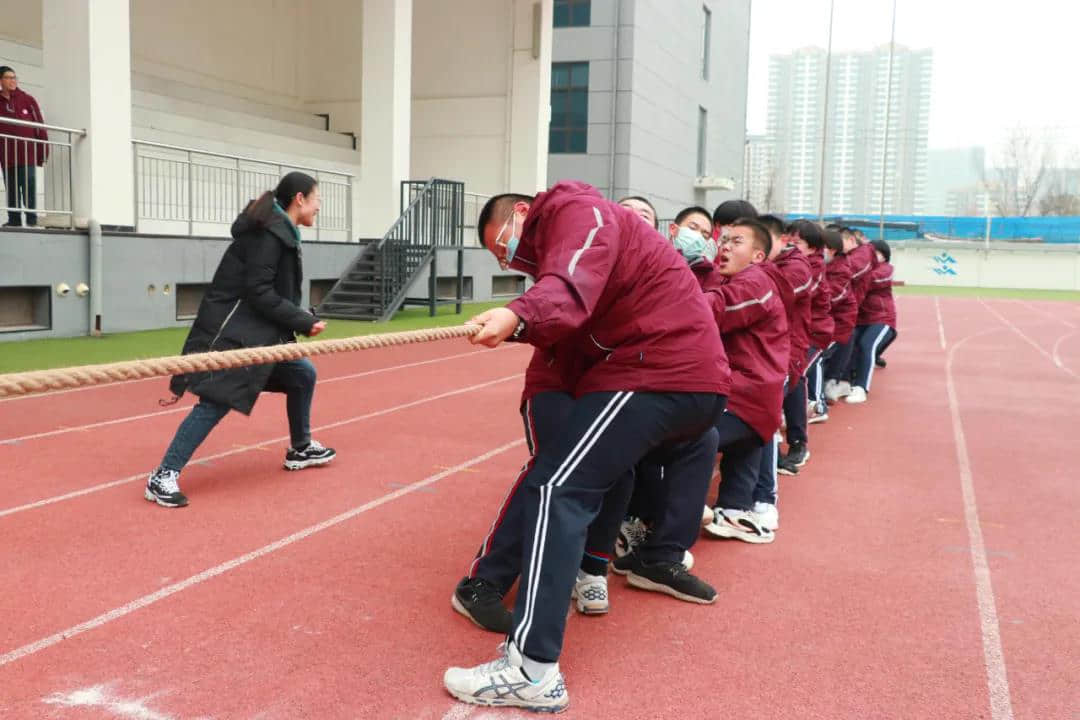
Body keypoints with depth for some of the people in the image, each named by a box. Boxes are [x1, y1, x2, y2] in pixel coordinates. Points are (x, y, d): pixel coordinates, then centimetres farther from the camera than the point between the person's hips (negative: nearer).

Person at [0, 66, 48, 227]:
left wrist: (43, 150, -2)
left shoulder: (27, 99, 4)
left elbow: (40, 126, 3)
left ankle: (32, 220, -3)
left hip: (27, 153, -2)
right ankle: (14, 220, 10)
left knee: (29, 188, -6)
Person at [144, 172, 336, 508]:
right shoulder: (268, 232, -17)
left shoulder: (280, 232, 14)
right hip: (232, 331, -11)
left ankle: (300, 449, 33)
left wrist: (300, 319, 5)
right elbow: (257, 292, -23)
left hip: (257, 330, 11)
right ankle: (163, 476, -8)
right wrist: (303, 321, -19)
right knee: (216, 401, -14)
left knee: (303, 374, 17)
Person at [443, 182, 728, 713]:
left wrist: (519, 315, -44)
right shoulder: (562, 240, 29)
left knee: (557, 489, -18)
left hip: (657, 371, -11)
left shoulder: (577, 211, -4)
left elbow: (574, 284, -27)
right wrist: (519, 325, 2)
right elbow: (563, 324, 16)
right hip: (698, 373, 11)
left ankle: (533, 670, -22)